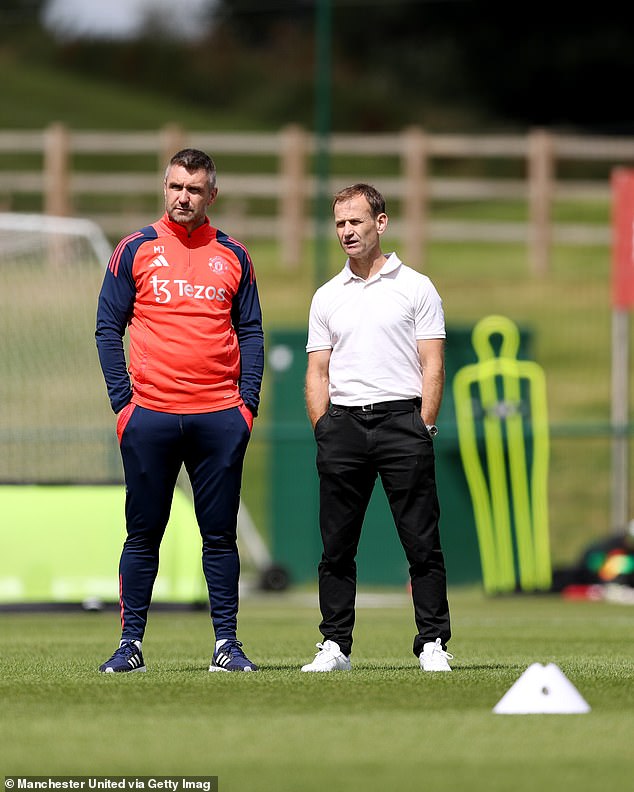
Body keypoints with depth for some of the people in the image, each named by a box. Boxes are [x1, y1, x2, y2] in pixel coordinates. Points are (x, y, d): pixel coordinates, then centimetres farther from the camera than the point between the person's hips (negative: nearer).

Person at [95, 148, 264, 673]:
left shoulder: (233, 256, 10)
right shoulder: (136, 250, 5)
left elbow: (251, 331, 11)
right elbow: (108, 328, 5)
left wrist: (247, 402, 1)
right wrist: (122, 399, -4)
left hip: (220, 417, 1)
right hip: (150, 414, -1)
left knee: (221, 534, 3)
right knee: (143, 535, 2)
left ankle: (227, 643, 7)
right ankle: (130, 643, 5)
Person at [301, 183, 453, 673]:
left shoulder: (416, 288, 5)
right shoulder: (327, 297, 15)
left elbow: (432, 365, 1)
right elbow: (318, 371, 14)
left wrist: (423, 428, -7)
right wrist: (324, 429, 2)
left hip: (402, 418, -3)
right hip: (343, 425, 3)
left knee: (422, 542, -5)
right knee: (337, 545, 3)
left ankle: (433, 644, -2)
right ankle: (335, 646, 8)